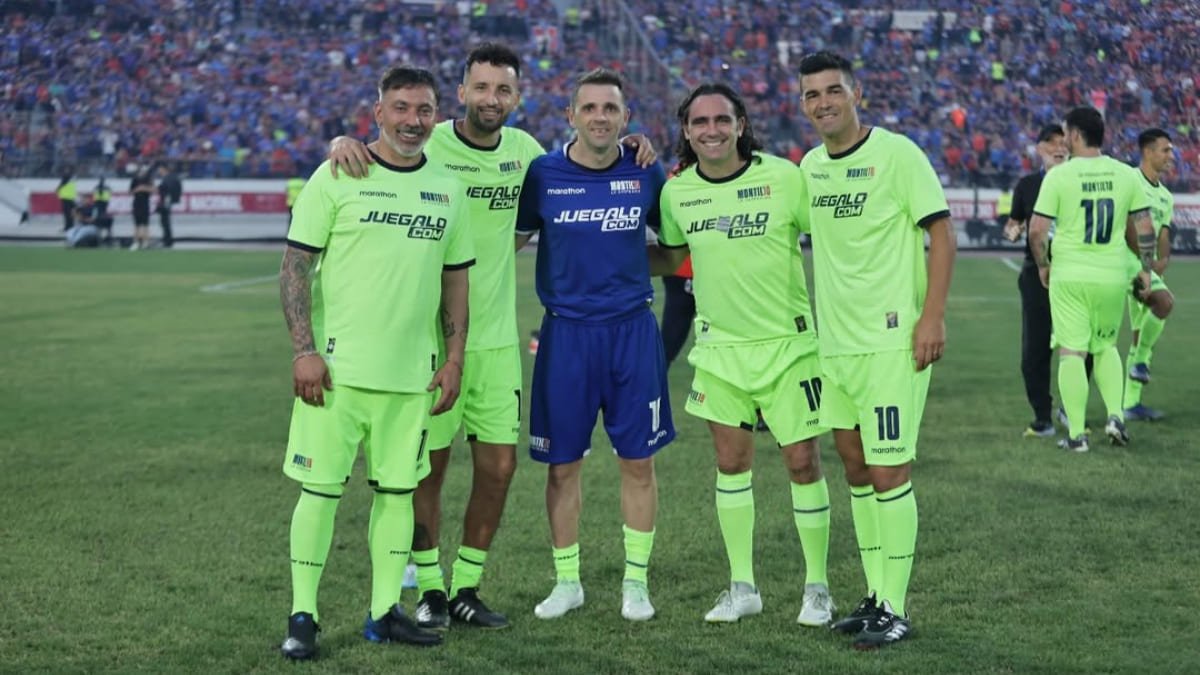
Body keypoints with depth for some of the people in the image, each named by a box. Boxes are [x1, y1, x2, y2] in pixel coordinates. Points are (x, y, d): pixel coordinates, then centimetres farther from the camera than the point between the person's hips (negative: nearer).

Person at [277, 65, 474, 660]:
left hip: (412, 373, 4)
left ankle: (384, 612, 19)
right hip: (338, 365, -4)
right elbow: (295, 265, -5)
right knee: (320, 488, -2)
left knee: (397, 489, 9)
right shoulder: (338, 178, -4)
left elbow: (455, 280, 15)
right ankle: (302, 616, 8)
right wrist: (304, 349, -13)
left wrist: (454, 358, 7)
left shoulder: (446, 189, 10)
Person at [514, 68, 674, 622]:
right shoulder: (542, 174, -2)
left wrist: (639, 267, 1)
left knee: (637, 461, 4)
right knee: (562, 463, 6)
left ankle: (636, 581, 18)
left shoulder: (646, 173, 0)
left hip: (632, 330, 0)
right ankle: (566, 581, 21)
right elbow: (509, 240, 10)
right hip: (565, 332, 0)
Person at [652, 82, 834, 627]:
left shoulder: (784, 177, -11)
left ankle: (817, 587, 13)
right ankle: (742, 587, 19)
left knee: (802, 462, -1)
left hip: (787, 341, -3)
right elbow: (670, 257, 16)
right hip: (720, 345, 3)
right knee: (731, 463, 7)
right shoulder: (676, 191, 0)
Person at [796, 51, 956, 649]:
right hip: (834, 341, 7)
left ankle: (895, 610, 3)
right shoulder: (809, 165, 9)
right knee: (855, 466, 12)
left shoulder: (896, 153, -10)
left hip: (891, 341, -7)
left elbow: (941, 233, -11)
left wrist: (932, 317, -17)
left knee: (889, 472, -6)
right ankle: (875, 595, 22)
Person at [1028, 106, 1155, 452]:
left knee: (1072, 352, 2)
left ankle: (1076, 433, 2)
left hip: (1069, 277, -3)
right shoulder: (1125, 175, 2)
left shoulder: (1059, 176, -8)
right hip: (1113, 277, 3)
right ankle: (1115, 414, 7)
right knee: (1106, 347, 22)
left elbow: (1037, 230, -10)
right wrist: (1146, 268, 18)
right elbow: (1144, 229, 6)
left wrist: (1043, 265, 6)